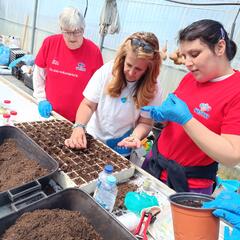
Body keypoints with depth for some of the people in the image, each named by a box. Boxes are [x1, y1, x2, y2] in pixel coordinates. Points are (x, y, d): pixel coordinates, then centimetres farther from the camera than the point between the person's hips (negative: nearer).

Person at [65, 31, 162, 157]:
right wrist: (78, 127, -32)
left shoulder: (153, 89, -18)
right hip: (92, 139, 1)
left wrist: (135, 137, -33)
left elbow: (145, 122, -12)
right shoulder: (107, 71, -18)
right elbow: (88, 105, -15)